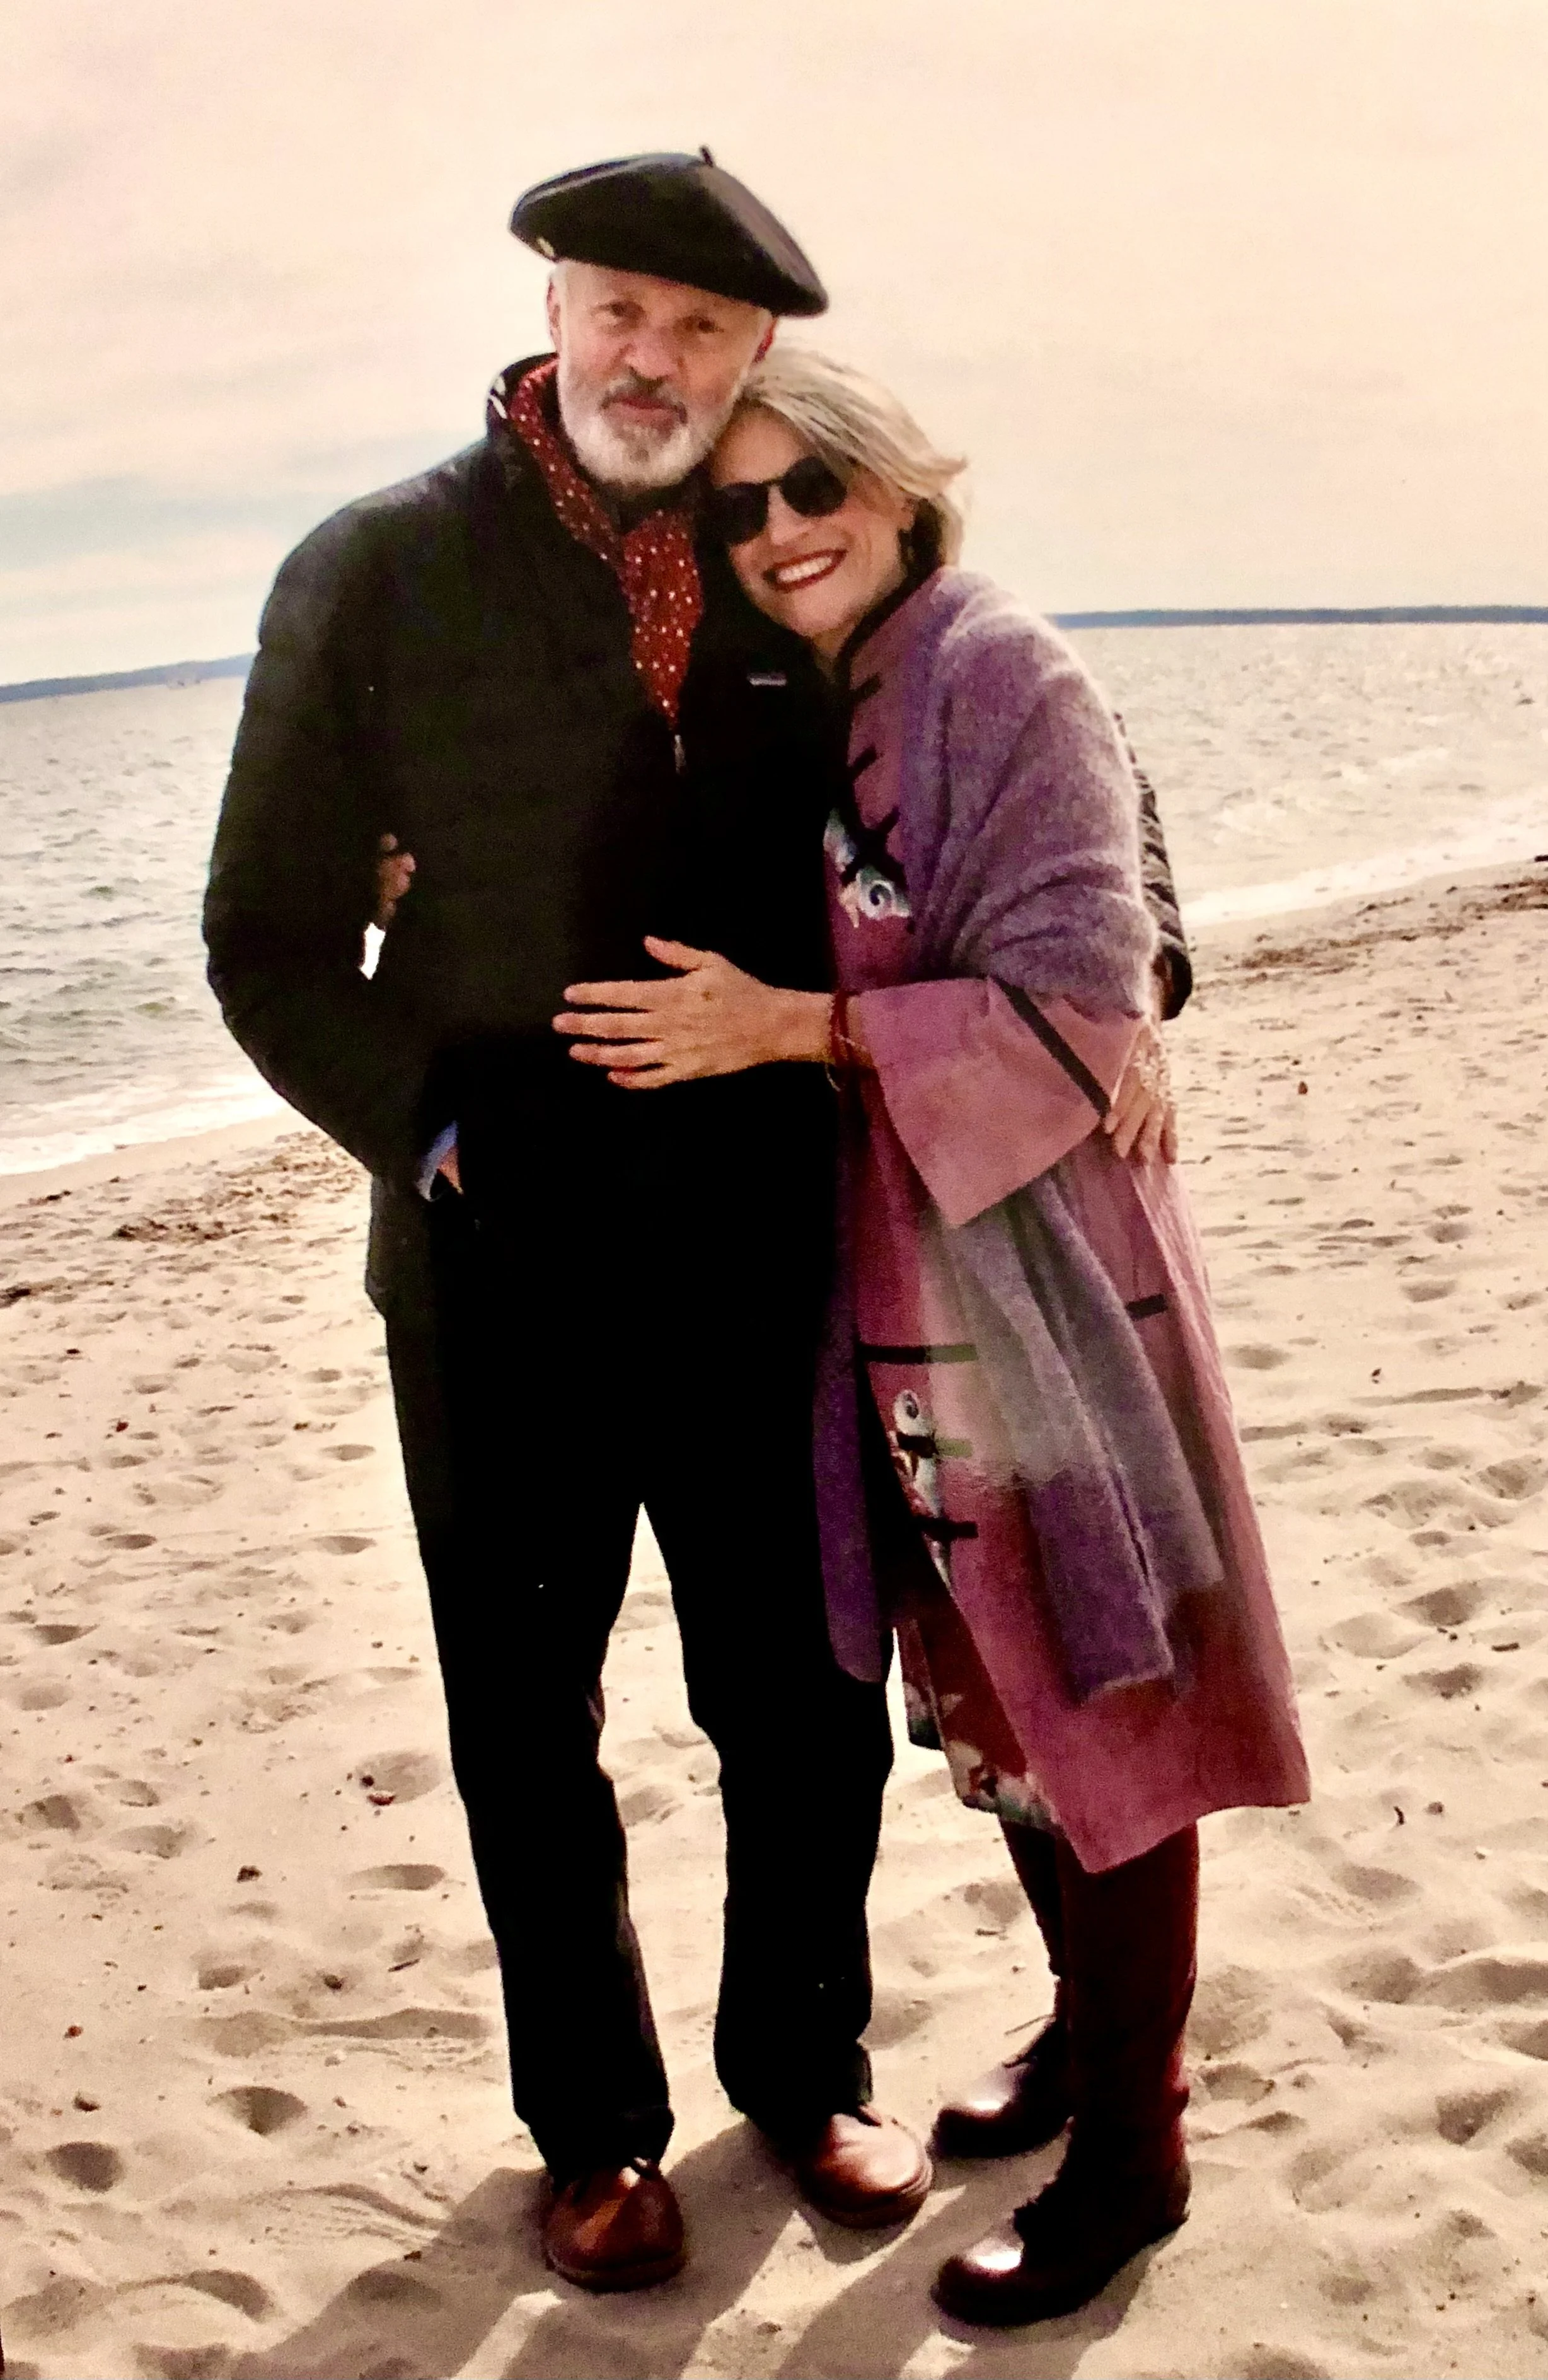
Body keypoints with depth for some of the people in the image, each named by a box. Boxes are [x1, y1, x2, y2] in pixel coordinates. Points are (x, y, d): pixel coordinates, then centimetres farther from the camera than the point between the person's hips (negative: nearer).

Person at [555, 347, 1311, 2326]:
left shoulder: (1005, 678, -13)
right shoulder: (799, 714, 10)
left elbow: (1079, 1006, -18)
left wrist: (793, 1028, -22)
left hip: (1042, 1267, -7)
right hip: (897, 1286, 8)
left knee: (1087, 1694, 4)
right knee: (984, 1688, 18)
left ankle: (1128, 2147, 20)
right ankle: (1088, 2022, 40)